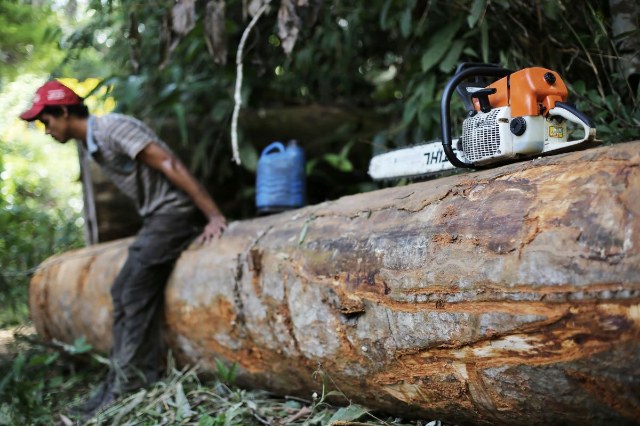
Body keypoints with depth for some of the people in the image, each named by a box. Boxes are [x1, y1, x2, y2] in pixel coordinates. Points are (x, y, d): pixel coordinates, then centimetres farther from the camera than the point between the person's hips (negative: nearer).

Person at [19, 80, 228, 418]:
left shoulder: (113, 129, -17)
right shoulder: (87, 145, 13)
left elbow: (169, 165, -22)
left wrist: (215, 216, -25)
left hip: (173, 210, -10)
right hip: (155, 217, 10)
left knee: (135, 295, -12)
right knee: (122, 292, 8)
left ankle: (127, 387, -6)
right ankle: (121, 386, 12)